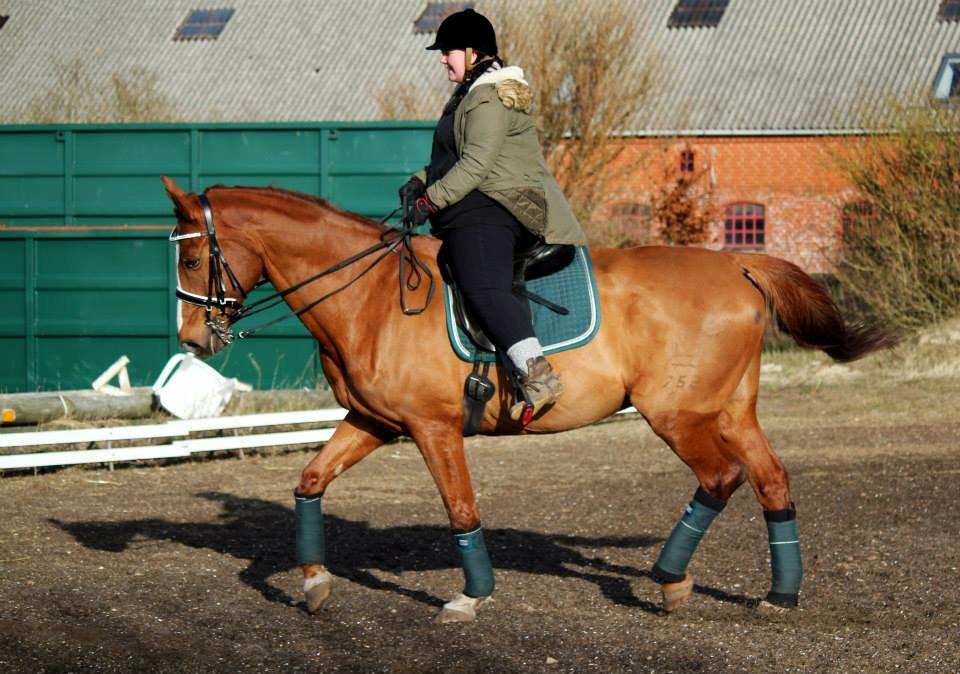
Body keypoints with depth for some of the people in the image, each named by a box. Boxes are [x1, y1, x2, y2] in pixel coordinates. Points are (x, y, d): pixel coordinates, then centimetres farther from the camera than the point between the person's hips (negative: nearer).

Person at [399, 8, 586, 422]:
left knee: (484, 288, -29)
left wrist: (431, 200, -18)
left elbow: (476, 165, -20)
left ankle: (537, 373, -45)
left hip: (484, 213, -12)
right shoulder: (470, 94, 23)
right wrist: (422, 182, 13)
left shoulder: (489, 98, -11)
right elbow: (458, 158, 29)